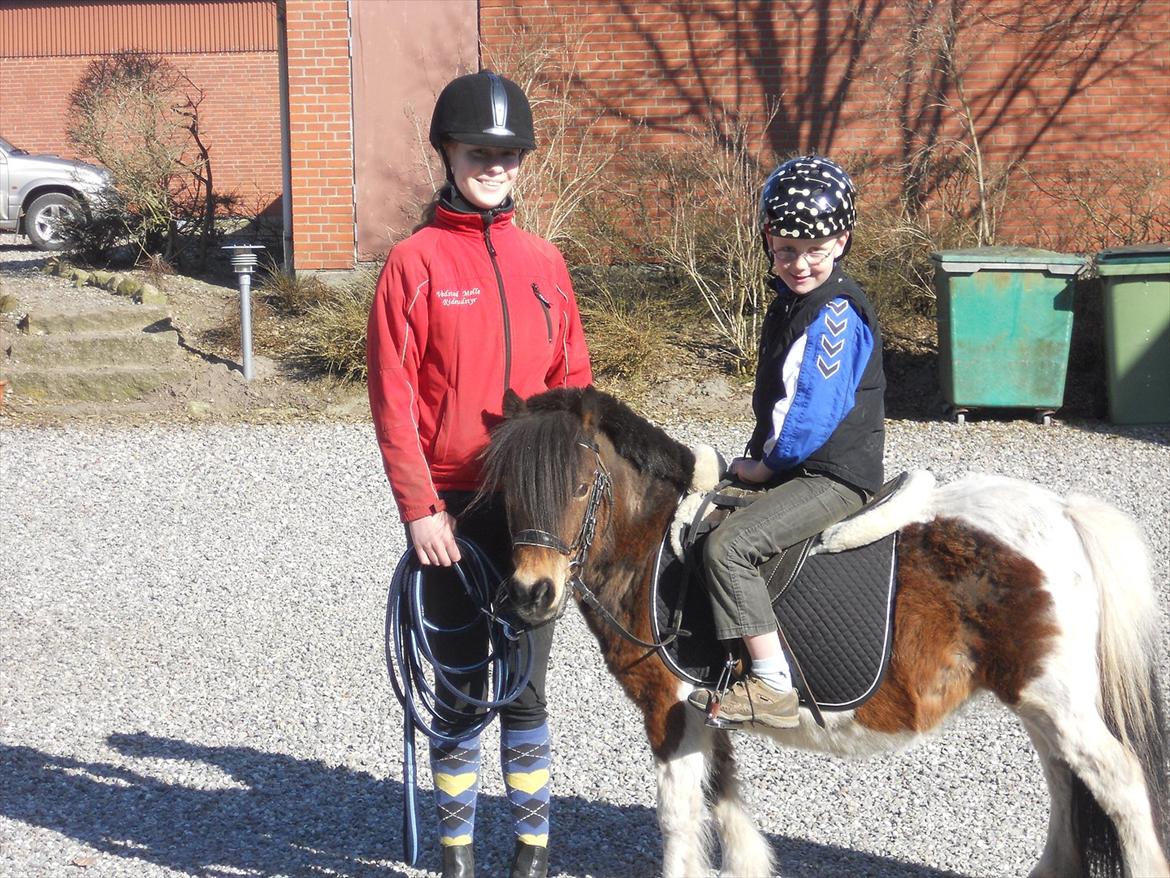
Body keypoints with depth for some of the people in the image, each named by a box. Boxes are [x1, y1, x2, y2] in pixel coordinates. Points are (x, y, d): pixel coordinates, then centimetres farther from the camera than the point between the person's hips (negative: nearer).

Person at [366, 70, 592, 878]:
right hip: (452, 509, -3)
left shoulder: (544, 261, 8)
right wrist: (419, 508, -12)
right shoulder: (415, 261, -3)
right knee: (461, 687, 7)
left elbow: (573, 385, 10)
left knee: (527, 684, 10)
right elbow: (392, 396, -6)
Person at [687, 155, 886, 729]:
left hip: (834, 477, -10)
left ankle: (773, 688, -21)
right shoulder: (789, 301, 12)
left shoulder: (837, 313, -18)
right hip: (790, 464, 10)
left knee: (726, 546, -24)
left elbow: (814, 415, -23)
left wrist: (763, 466, -11)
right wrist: (757, 460, 10)